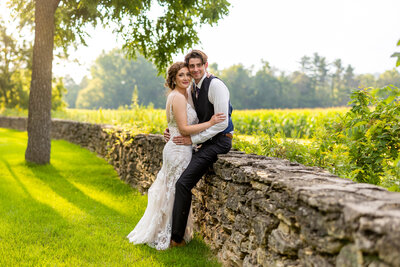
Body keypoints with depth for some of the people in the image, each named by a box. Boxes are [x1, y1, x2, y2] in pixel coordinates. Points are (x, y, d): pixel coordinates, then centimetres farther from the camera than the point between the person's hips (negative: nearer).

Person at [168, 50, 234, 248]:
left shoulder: (215, 85, -15)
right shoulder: (192, 90, 13)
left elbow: (221, 123, -19)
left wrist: (193, 139, -16)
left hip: (219, 141, -9)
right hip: (207, 142, 9)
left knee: (183, 183, -16)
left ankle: (177, 238, -8)